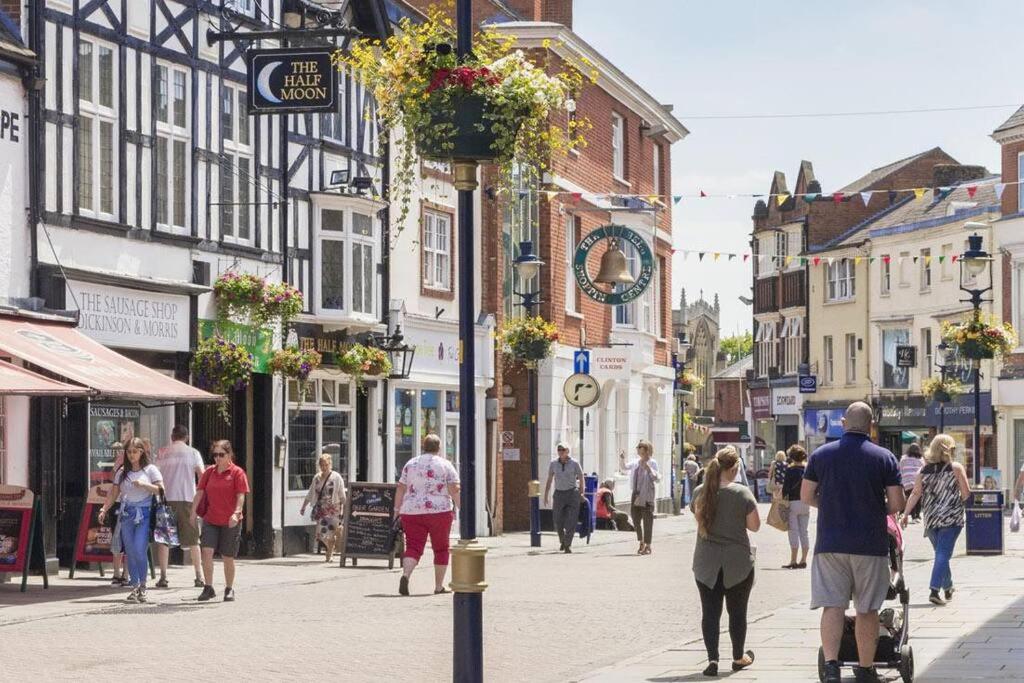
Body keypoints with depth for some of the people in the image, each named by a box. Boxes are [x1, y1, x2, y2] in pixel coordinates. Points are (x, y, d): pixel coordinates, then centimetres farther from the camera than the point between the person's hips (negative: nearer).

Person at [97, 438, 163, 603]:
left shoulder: (150, 470, 3)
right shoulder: (122, 472, 12)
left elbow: (161, 489, -4)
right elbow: (113, 493, 11)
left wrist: (144, 485, -15)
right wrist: (104, 509, -1)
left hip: (144, 514, -4)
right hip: (126, 515, 4)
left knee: (140, 550, -13)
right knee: (130, 552, 3)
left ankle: (142, 585, -1)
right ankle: (135, 586, 9)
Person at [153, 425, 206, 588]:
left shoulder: (162, 453, 5)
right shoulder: (193, 453, 4)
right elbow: (202, 475, -2)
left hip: (167, 498, 0)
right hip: (188, 498, 0)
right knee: (192, 539, 9)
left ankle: (163, 576, -3)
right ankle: (199, 576, 10)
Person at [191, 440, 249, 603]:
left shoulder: (237, 473, -4)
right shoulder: (209, 472, 8)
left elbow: (241, 496, -11)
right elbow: (200, 492, 6)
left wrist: (236, 513, -24)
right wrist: (194, 511, -5)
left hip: (230, 522, -3)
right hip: (210, 520, 3)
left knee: (228, 557, 5)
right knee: (207, 551, -13)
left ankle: (229, 589, 21)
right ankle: (208, 588, -6)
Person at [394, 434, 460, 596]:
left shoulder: (410, 464, 10)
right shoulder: (445, 465, 1)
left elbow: (400, 489, 7)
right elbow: (454, 490, -6)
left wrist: (397, 509, 11)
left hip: (412, 512, 2)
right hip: (439, 510, -2)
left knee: (413, 547, 1)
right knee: (441, 548, 10)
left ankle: (405, 575, -24)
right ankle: (439, 586, 13)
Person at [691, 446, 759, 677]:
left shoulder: (700, 492, -1)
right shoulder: (742, 493, -12)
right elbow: (754, 525, -6)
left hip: (706, 563, 2)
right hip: (738, 562, -2)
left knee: (710, 612, 4)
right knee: (737, 612, 13)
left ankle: (712, 658, -6)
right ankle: (739, 657, 26)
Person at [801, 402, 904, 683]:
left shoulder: (821, 455, 2)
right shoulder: (884, 458, -3)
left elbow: (806, 496, 6)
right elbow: (897, 504, -5)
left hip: (830, 543, 1)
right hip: (870, 544, -1)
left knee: (832, 605, -1)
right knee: (867, 609, 8)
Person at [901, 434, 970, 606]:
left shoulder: (924, 470, 2)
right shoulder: (956, 468, -5)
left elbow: (915, 494, -2)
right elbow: (966, 493, -5)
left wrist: (905, 514, 0)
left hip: (931, 519, 4)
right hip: (951, 518, -4)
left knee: (941, 554, 19)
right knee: (943, 555, -7)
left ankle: (948, 588, 30)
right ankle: (935, 590, -19)